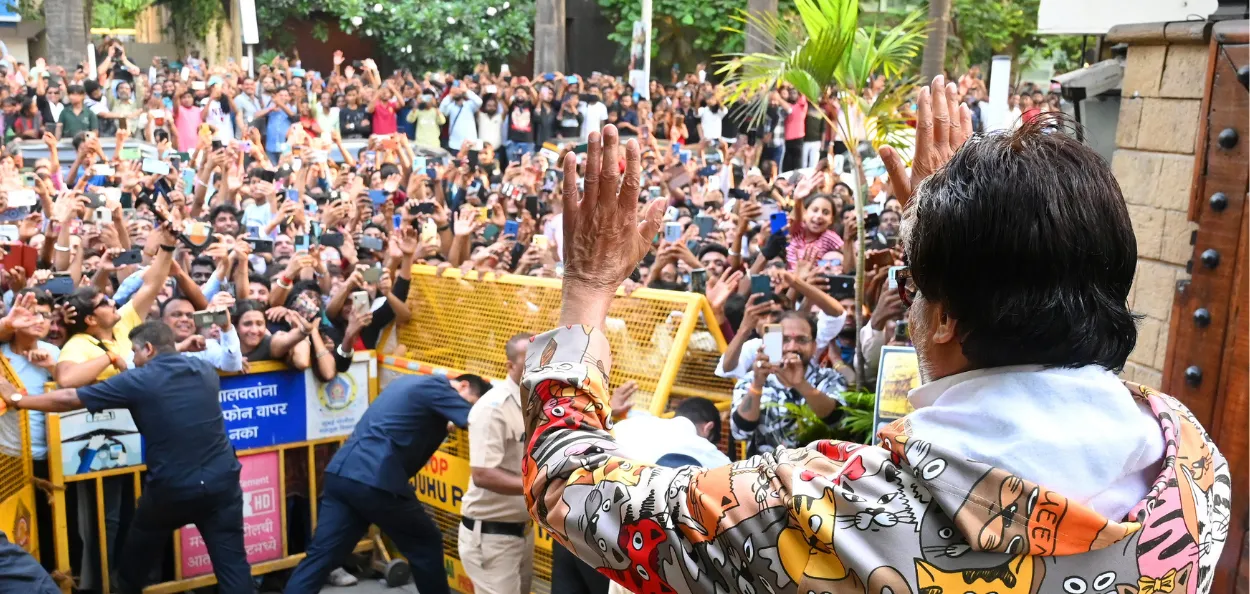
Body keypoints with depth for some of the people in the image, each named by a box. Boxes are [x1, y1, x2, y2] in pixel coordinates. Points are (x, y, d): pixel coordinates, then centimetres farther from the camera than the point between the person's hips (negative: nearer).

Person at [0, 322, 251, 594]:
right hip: (222, 481, 2)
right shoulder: (205, 370, 7)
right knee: (231, 562, 2)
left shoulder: (137, 381, -4)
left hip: (171, 488, -2)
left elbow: (69, 398, 1)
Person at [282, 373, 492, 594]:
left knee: (320, 556, 7)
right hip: (376, 482, -8)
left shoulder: (411, 383, 25)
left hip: (340, 473, 8)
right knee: (426, 544, 11)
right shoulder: (435, 387, -2)